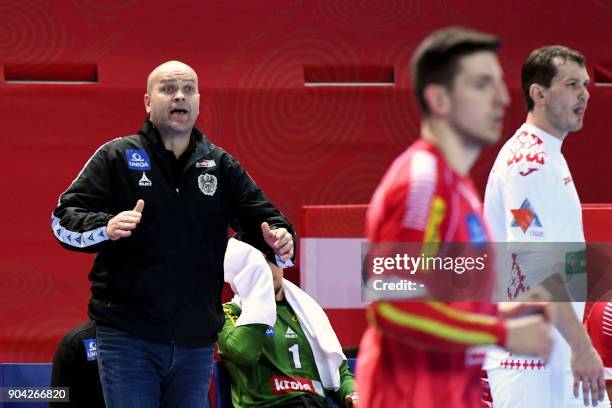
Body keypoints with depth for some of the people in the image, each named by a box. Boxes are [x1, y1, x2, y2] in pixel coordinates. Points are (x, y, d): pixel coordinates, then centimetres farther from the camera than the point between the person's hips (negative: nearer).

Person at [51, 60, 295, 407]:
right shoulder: (117, 157, 2)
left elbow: (262, 218, 14)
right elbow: (64, 217, -2)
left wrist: (279, 240, -11)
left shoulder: (221, 165, 13)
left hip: (197, 338, 4)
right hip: (127, 336, -4)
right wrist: (106, 228, -24)